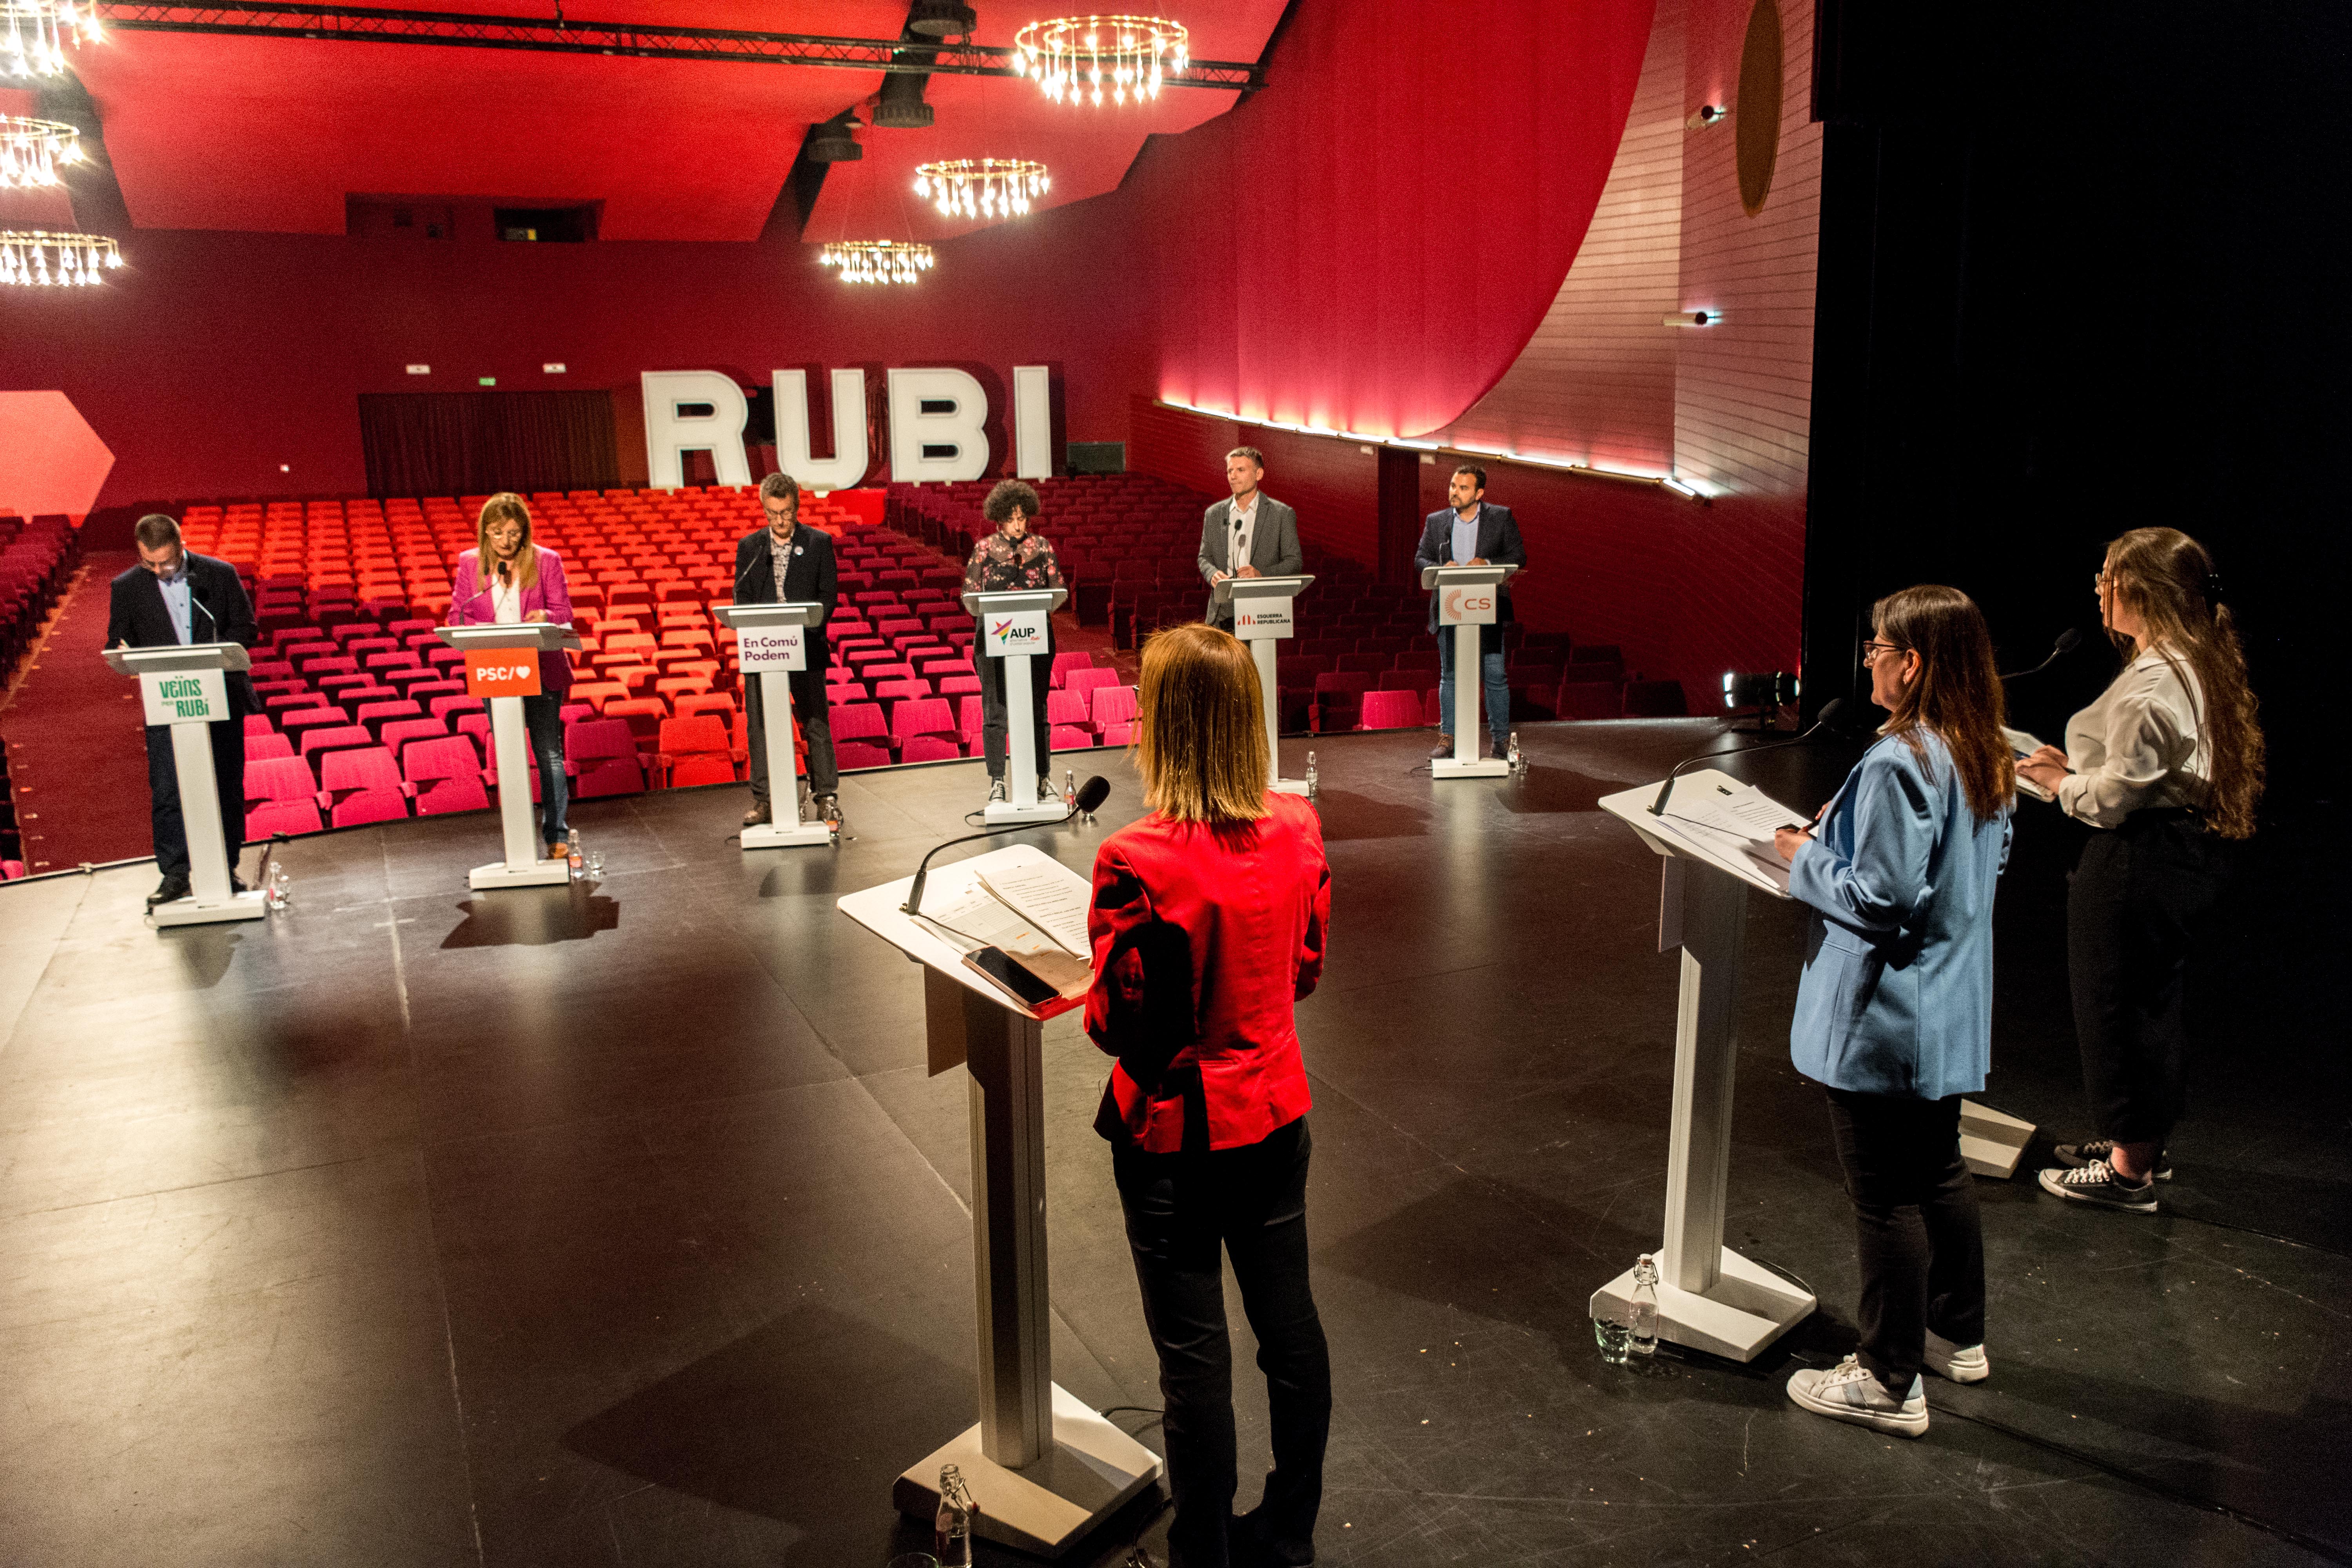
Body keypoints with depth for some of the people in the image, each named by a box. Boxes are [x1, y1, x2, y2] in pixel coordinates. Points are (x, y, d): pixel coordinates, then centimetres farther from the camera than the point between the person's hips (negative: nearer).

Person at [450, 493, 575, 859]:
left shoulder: (546, 561, -1)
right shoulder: (470, 563, 4)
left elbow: (564, 611, 0)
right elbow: (457, 615, 4)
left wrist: (545, 616, -23)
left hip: (542, 670, -2)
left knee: (549, 752, -1)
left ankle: (556, 836, 4)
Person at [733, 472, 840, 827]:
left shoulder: (820, 543, 5)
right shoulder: (748, 547, 10)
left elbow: (829, 594, 1)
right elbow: (742, 598, 7)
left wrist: (805, 627, -14)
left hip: (806, 648, -2)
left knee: (816, 724, 0)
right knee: (760, 726, 2)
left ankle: (826, 797, 8)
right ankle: (763, 800, 9)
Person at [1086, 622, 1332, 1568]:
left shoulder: (1140, 865, -26)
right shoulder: (1297, 830, -7)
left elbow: (1123, 1027, -19)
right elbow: (1306, 968, 5)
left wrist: (1090, 996, 0)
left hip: (1178, 1134, -6)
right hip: (1276, 1115, 6)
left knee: (1195, 1355, 10)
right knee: (1289, 1322, 20)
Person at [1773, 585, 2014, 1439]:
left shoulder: (1899, 765, -25)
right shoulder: (1984, 758, 5)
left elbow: (1883, 898, -25)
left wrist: (1807, 859, -9)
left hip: (1884, 1018, -10)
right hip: (1950, 1010, 10)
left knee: (1885, 1195, 2)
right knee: (1939, 1171, 23)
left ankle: (1889, 1382, 15)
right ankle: (1957, 1334, 39)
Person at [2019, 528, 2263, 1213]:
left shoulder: (2153, 683, -23)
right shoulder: (2202, 666, 8)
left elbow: (2117, 793, -22)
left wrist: (2060, 780, -4)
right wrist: (2078, 767, 11)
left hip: (2139, 862, -10)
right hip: (2192, 853, 10)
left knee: (2119, 1003, 3)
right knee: (2152, 1000, 21)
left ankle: (2128, 1172, 16)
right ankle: (2143, 1146, 36)